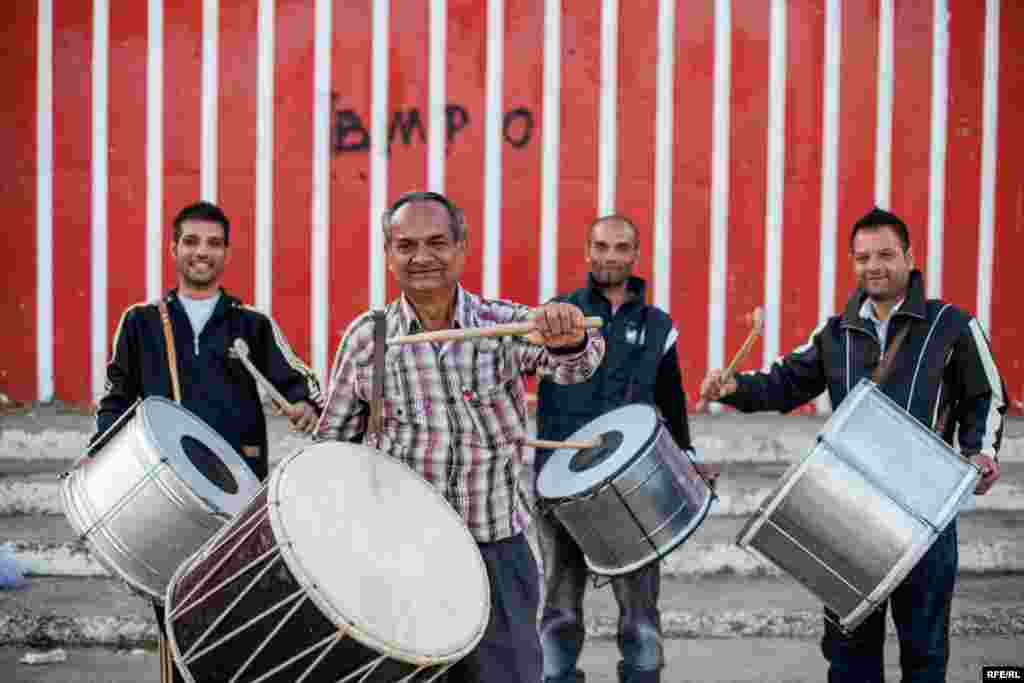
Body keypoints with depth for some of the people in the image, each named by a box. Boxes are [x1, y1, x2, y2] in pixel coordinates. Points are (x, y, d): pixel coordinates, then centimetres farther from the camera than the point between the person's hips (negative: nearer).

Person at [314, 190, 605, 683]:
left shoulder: (505, 325, -5)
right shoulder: (365, 339, -3)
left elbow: (571, 364, -24)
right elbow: (333, 441, 7)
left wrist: (569, 339, -46)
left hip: (494, 551, 0)